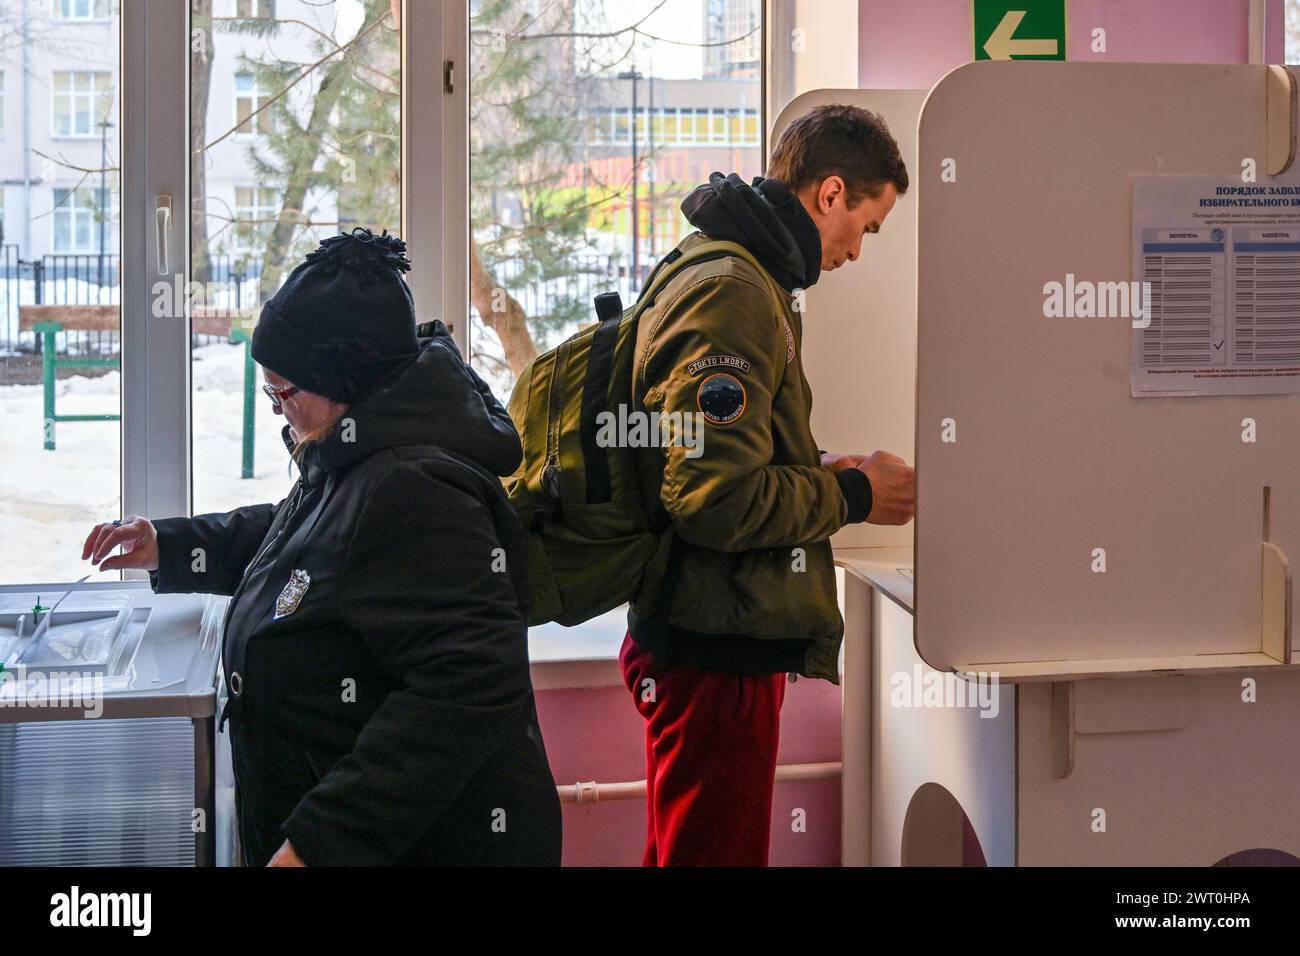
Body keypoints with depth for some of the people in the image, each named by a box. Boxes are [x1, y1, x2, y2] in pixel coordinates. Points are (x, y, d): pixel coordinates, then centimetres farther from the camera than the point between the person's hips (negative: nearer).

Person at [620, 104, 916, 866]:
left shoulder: (713, 274, 16)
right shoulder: (734, 296, -18)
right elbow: (716, 500, -24)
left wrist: (819, 471, 11)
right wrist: (852, 495, -11)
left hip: (707, 645, 11)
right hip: (716, 656, -11)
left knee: (683, 851, 19)